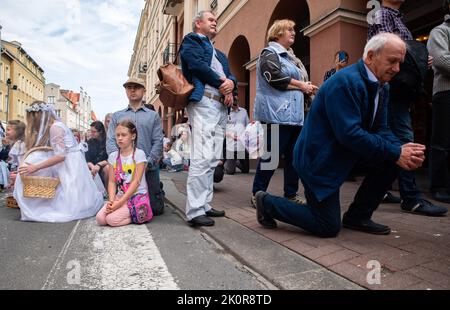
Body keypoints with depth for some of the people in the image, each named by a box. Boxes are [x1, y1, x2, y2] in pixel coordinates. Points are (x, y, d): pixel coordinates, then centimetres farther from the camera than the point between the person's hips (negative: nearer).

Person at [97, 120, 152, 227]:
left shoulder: (139, 154, -9)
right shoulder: (113, 156, 7)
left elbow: (136, 182, -14)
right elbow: (112, 181, 4)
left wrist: (120, 202, -18)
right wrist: (111, 200, -14)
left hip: (137, 196, -5)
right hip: (119, 196, 6)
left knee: (112, 219, -21)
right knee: (100, 219, -14)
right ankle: (127, 212, 7)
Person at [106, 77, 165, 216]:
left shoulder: (153, 115, 11)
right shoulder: (117, 116, 16)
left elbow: (158, 142, 2)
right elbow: (110, 142, 6)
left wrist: (147, 163, -12)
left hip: (149, 169, -1)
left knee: (155, 209, -2)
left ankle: (159, 192, 31)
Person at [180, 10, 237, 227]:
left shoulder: (219, 53, 33)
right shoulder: (191, 40, 11)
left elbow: (230, 75, 20)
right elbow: (197, 65, -8)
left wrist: (230, 83, -3)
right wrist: (221, 83, -5)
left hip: (221, 107, 8)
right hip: (203, 103, -8)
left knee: (213, 160, 5)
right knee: (202, 158, -17)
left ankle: (204, 205, 12)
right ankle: (194, 211, -14)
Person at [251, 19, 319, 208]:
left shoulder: (290, 56, 26)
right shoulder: (270, 53, -1)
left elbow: (298, 81, 31)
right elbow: (275, 77, -18)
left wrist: (307, 89, 9)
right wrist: (301, 85, -9)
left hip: (295, 114, 9)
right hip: (278, 113, -9)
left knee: (294, 156, 8)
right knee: (271, 155, -7)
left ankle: (291, 194, 17)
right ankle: (258, 195, 3)